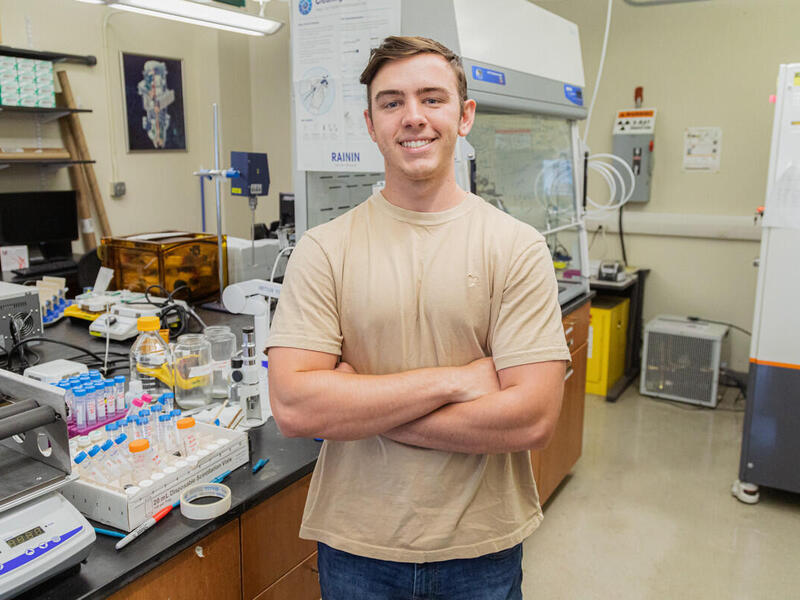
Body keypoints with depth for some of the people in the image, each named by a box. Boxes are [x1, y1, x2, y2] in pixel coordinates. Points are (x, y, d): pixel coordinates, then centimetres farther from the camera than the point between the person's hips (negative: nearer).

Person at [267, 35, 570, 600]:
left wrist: (356, 405, -17)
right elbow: (293, 406, -16)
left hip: (481, 548, 0)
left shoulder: (517, 247, -9)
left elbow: (532, 419, -16)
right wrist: (455, 380, -19)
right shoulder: (325, 248, -7)